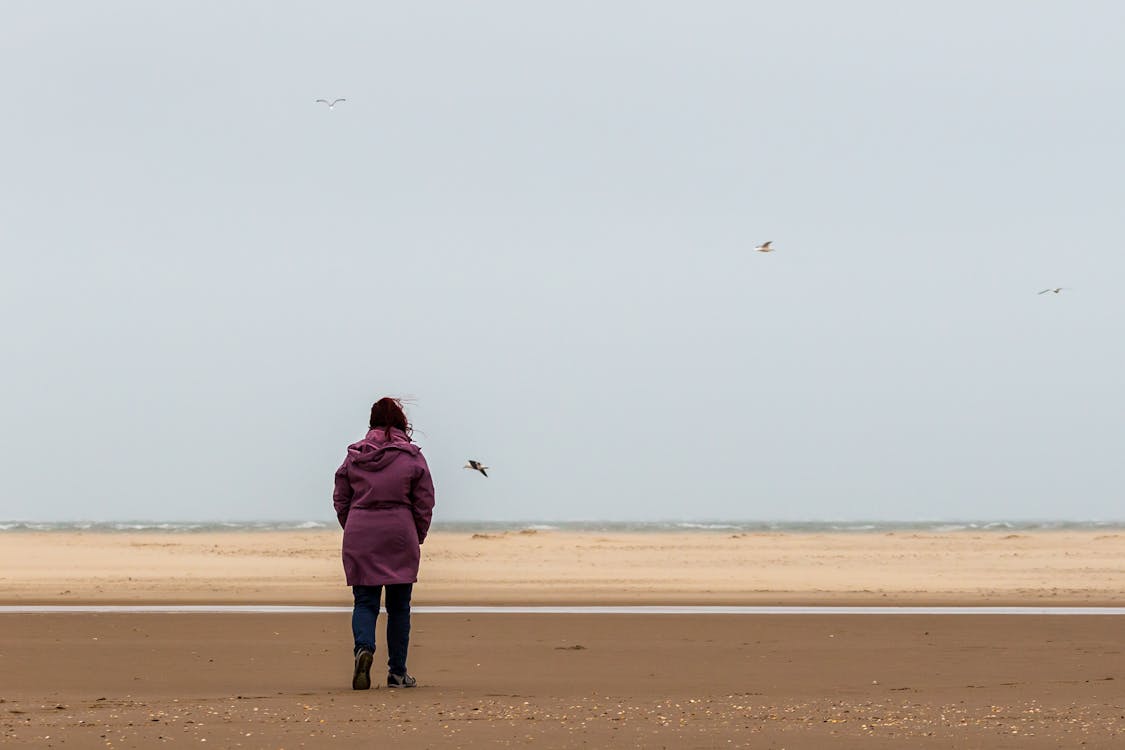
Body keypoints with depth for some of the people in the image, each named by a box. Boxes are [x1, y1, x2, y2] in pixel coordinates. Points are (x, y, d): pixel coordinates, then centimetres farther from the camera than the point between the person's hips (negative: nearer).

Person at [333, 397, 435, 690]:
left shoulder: (354, 455, 5)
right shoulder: (412, 457, -1)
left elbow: (340, 501, 8)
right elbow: (424, 505, 1)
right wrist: (416, 539, 13)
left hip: (359, 537, 1)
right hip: (400, 536, -1)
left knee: (364, 601, 5)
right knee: (399, 606, 7)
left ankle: (364, 647, -24)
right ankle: (397, 672, 9)